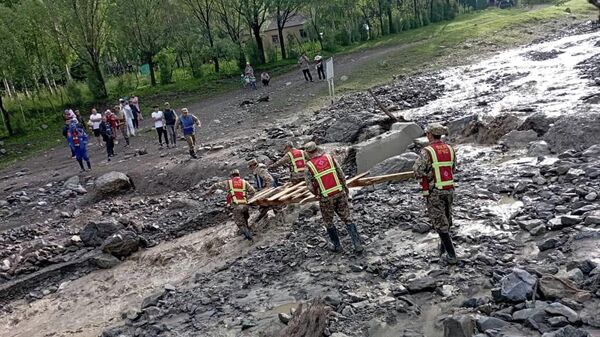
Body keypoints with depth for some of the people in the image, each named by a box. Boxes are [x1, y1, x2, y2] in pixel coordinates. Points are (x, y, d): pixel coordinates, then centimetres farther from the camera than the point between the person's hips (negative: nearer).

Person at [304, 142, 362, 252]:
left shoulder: (308, 167, -9)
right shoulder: (330, 157, -2)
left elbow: (310, 187, -7)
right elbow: (341, 174, 1)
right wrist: (344, 187, 17)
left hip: (326, 199, -2)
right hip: (340, 194, 2)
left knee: (328, 223, 20)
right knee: (347, 219, 12)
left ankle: (337, 245, 25)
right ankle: (358, 245, 8)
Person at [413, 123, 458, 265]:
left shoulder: (427, 152, -17)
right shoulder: (450, 149, 3)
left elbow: (417, 171, -21)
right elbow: (452, 169, 14)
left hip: (434, 192, -6)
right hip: (449, 189, 6)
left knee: (440, 223, 2)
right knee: (446, 219, 22)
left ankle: (451, 255, 2)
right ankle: (443, 246, 39)